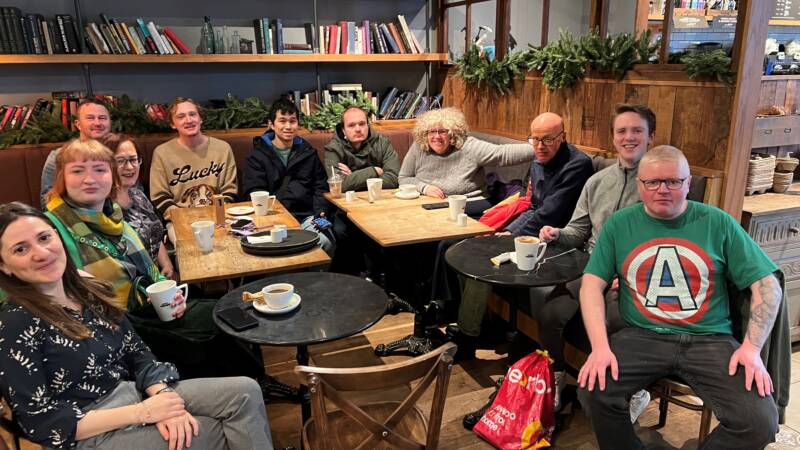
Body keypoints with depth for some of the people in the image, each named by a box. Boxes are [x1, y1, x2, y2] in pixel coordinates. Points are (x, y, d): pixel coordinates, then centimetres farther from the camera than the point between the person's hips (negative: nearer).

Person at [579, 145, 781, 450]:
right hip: (642, 336, 0)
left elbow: (767, 285, 5)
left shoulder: (718, 223, 4)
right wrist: (600, 345, -15)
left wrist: (752, 347, -8)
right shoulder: (619, 224, 5)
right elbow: (592, 284, 0)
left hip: (710, 339, 1)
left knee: (760, 422, -21)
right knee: (594, 390, -25)